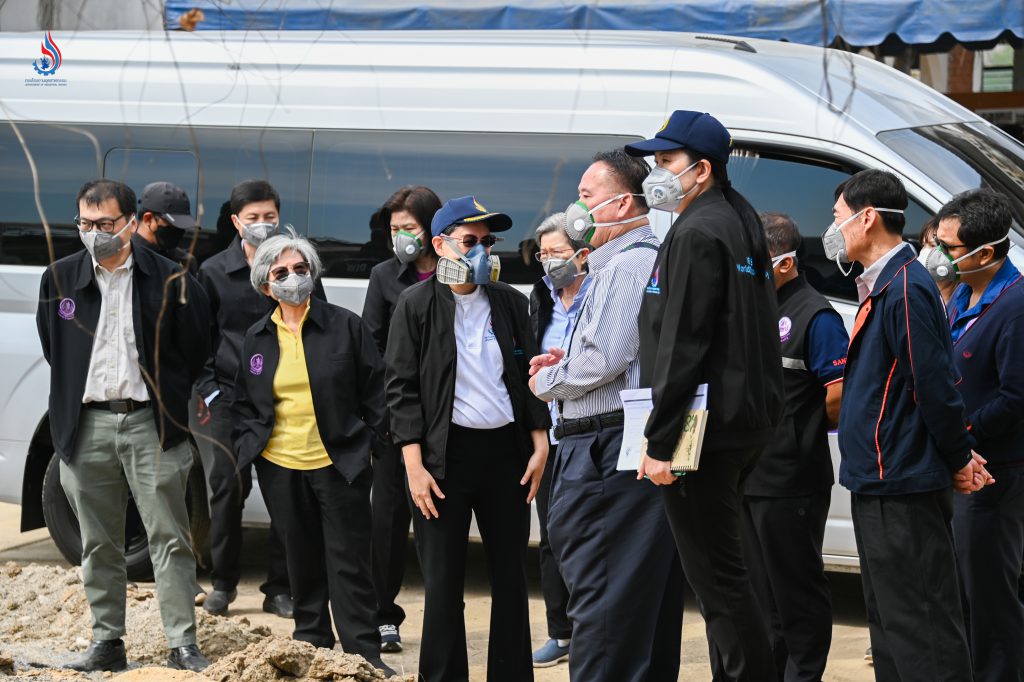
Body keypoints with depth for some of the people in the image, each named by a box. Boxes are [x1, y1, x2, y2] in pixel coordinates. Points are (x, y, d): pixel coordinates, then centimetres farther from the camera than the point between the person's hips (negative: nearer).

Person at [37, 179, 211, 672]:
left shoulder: (169, 280, -4)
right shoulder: (59, 279, 5)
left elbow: (195, 349, 4)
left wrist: (167, 396, 7)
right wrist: (72, 402, 14)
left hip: (149, 423, -3)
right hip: (87, 425, 3)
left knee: (169, 539, -2)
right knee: (99, 543, 9)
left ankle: (183, 646, 0)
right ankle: (106, 642, 18)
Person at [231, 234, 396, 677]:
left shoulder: (345, 326, -2)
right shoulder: (257, 339, 8)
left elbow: (375, 391, 1)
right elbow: (243, 402, 18)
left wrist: (365, 441, -3)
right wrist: (249, 441, 4)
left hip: (339, 464, -3)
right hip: (280, 466, 3)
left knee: (349, 563, -3)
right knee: (302, 560, 11)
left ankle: (364, 653, 1)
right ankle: (311, 643, 23)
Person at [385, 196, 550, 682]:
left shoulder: (510, 302, 9)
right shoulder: (416, 304, -2)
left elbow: (529, 377, 13)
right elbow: (401, 387, -5)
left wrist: (539, 445, 4)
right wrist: (414, 466, -10)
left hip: (506, 450, 4)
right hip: (444, 452, -4)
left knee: (511, 577, 8)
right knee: (443, 582, 1)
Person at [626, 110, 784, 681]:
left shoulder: (697, 234, -14)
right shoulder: (740, 221, 18)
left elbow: (682, 349, -19)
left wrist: (660, 441, -18)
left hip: (704, 426, -11)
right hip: (749, 421, 11)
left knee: (717, 575, -7)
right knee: (723, 568, 17)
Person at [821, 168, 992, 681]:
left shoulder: (905, 289, -17)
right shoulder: (880, 287, 15)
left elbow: (935, 387, -20)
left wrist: (958, 460, -9)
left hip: (903, 489, -11)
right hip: (880, 485, 11)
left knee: (920, 627, -8)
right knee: (891, 622, 16)